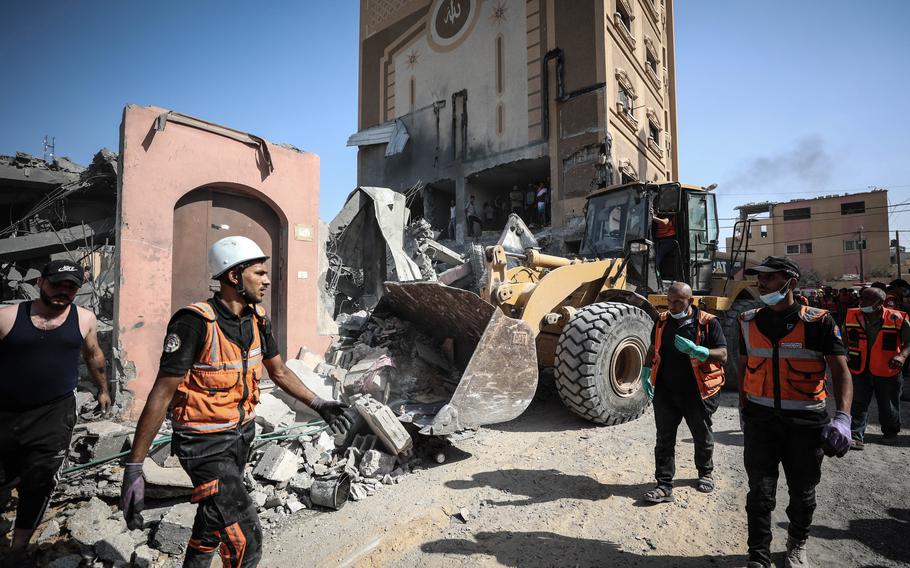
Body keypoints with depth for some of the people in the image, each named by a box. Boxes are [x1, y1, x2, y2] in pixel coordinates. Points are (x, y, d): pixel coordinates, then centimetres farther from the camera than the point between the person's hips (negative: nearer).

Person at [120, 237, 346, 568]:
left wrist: (317, 404, 4)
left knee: (216, 518, 27)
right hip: (206, 443, -7)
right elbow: (161, 395, -22)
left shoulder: (257, 319, -2)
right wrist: (133, 469, -20)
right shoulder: (195, 322, -24)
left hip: (241, 433, 7)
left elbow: (280, 372, 9)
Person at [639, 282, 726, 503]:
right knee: (664, 439, 2)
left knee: (702, 437, 18)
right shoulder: (662, 321, 4)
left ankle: (705, 473, 43)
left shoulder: (708, 323, -8)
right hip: (665, 393, 3)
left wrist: (695, 350, -27)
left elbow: (723, 355, -12)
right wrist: (646, 371, 3)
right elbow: (653, 349, 16)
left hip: (697, 393, -2)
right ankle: (664, 486, 10)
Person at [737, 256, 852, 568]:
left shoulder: (819, 322, -7)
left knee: (802, 492, 16)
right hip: (760, 419, 1)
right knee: (760, 492, 3)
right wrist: (744, 409, 12)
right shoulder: (749, 322, 2)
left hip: (806, 421, -1)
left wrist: (843, 418, -21)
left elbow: (840, 370, -9)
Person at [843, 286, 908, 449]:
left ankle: (891, 431, 42)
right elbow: (843, 338, 13)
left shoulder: (896, 319, -11)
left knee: (888, 407, 17)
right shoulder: (851, 316, -3)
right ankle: (855, 436, -4)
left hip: (887, 371, -1)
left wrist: (902, 355, -22)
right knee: (858, 404, -4)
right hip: (859, 370, 1)